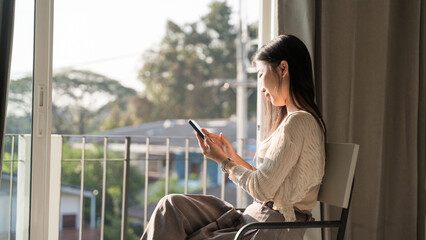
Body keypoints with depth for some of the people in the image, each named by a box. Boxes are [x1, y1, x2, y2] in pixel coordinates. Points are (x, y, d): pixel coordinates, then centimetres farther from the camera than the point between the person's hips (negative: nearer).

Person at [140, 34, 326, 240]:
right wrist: (233, 157, 9)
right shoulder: (302, 119, 15)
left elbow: (262, 189, -19)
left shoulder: (297, 122, -18)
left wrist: (223, 161, -4)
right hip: (258, 219, 9)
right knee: (172, 204, 0)